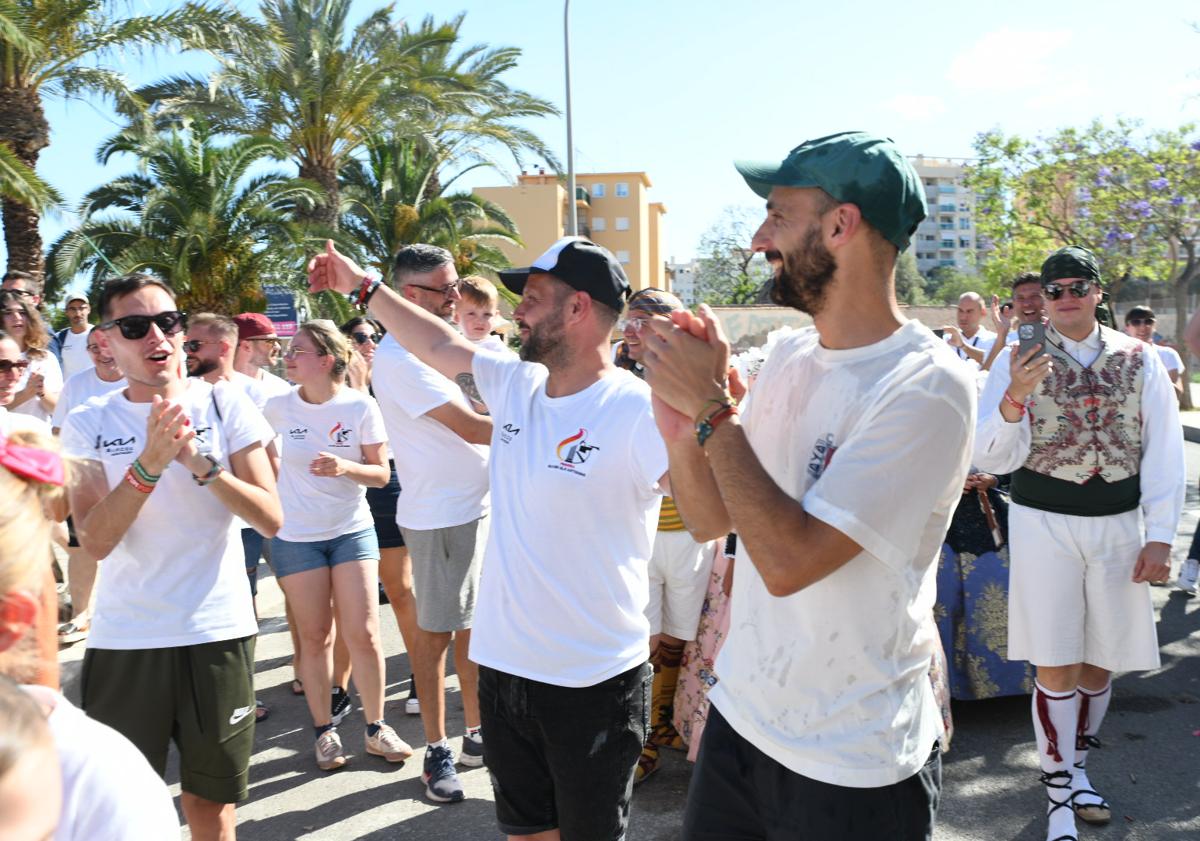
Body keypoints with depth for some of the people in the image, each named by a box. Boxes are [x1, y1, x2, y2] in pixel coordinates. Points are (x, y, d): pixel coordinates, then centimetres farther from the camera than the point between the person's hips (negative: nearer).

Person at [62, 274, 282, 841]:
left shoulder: (223, 404, -2)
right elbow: (95, 541, -11)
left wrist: (199, 462, -22)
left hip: (217, 630, 0)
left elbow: (271, 519, -9)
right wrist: (149, 463, -24)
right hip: (124, 639, 1)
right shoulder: (87, 426, 0)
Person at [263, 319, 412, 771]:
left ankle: (375, 728, 15)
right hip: (296, 536, 1)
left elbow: (381, 474, -7)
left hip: (352, 530, -1)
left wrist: (345, 468, -24)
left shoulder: (361, 407, -10)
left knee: (363, 634, -2)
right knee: (314, 638, 7)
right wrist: (280, 480, 7)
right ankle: (324, 731, 22)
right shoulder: (278, 406, -5)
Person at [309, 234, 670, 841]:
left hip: (595, 684, -6)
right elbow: (440, 346, 17)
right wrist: (362, 286, 25)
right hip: (503, 669, 6)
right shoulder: (514, 385, 2)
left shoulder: (638, 411, -20)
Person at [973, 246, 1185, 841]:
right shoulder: (1017, 361, -5)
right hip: (1044, 524, -2)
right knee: (1056, 665, 0)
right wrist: (1014, 399, -29)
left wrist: (1159, 537, -4)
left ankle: (1076, 766, 37)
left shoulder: (1139, 359, 1)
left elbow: (1164, 452, 2)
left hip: (1117, 524, 3)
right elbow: (991, 459, -11)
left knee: (1102, 658, 15)